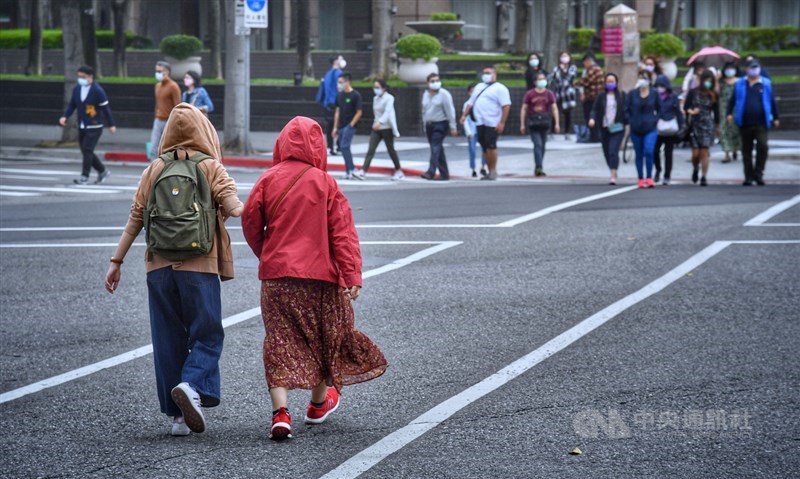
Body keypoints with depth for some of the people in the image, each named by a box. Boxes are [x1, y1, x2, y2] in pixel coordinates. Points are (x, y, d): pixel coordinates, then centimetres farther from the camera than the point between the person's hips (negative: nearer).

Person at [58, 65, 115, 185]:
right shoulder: (77, 89, 4)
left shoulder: (98, 91, -12)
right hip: (82, 127, 7)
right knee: (85, 151, 11)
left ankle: (85, 176, -10)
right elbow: (72, 105, 11)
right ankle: (102, 171, 27)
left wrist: (111, 125, -6)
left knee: (87, 150, -14)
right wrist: (65, 116, -6)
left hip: (94, 127, -7)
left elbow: (105, 108, -9)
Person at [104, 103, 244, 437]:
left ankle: (178, 414, 7)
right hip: (199, 266, -3)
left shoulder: (154, 170, 8)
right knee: (207, 334, 4)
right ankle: (193, 385, -22)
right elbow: (234, 207, -14)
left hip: (159, 267, 3)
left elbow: (136, 219, 7)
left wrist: (116, 262, 11)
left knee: (168, 339, 8)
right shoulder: (211, 167, 1)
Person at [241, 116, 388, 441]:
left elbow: (250, 223, 3)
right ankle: (319, 402, 36)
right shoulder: (325, 183, -6)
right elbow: (343, 232, -9)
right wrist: (352, 276, -10)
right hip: (320, 275, -1)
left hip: (276, 275, 1)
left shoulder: (268, 180, -2)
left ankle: (280, 411, -16)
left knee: (280, 341, 1)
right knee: (322, 337, 19)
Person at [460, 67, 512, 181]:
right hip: (480, 123, 7)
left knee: (491, 146, -12)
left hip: (492, 123, -7)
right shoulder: (479, 87, 21)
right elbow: (471, 102, 25)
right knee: (485, 148, 7)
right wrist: (464, 115, 13)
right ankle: (490, 172, 12)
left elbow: (506, 105, -12)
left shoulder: (499, 88, -4)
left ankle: (493, 171, -5)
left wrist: (502, 122, -20)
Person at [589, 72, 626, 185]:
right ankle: (613, 173, 28)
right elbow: (595, 109, 3)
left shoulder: (622, 96, 3)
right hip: (604, 128, 3)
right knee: (607, 153, 9)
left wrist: (626, 123, -4)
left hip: (617, 129, -3)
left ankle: (613, 176, -19)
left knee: (613, 151, -16)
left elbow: (626, 111, 6)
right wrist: (592, 118, -15)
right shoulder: (601, 96, 7)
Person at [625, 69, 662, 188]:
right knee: (639, 155, 7)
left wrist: (655, 119, -3)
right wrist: (631, 121, -4)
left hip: (650, 129, -2)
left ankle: (649, 178, -9)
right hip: (636, 129, 2)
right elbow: (626, 109, 7)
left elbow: (660, 109, 10)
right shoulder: (632, 94, 0)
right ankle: (641, 179, 17)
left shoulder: (654, 94, 0)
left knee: (649, 152, -18)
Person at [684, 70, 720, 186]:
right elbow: (686, 107, 3)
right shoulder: (693, 93, 1)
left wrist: (717, 125, 11)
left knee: (704, 153, -5)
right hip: (695, 125, 0)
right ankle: (695, 169, 29)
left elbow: (716, 111, 10)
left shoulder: (713, 95, 5)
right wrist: (691, 111, -18)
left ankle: (704, 177, -1)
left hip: (708, 126, 0)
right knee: (696, 153, -2)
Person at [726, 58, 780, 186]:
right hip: (745, 123, 2)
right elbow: (733, 100, 11)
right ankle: (748, 176, 16)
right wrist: (730, 113, -1)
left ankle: (758, 173, -4)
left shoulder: (766, 84, 4)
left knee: (762, 146, -16)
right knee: (746, 150, 7)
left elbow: (772, 101, 8)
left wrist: (775, 118, 9)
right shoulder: (740, 84, 7)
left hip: (761, 123, -2)